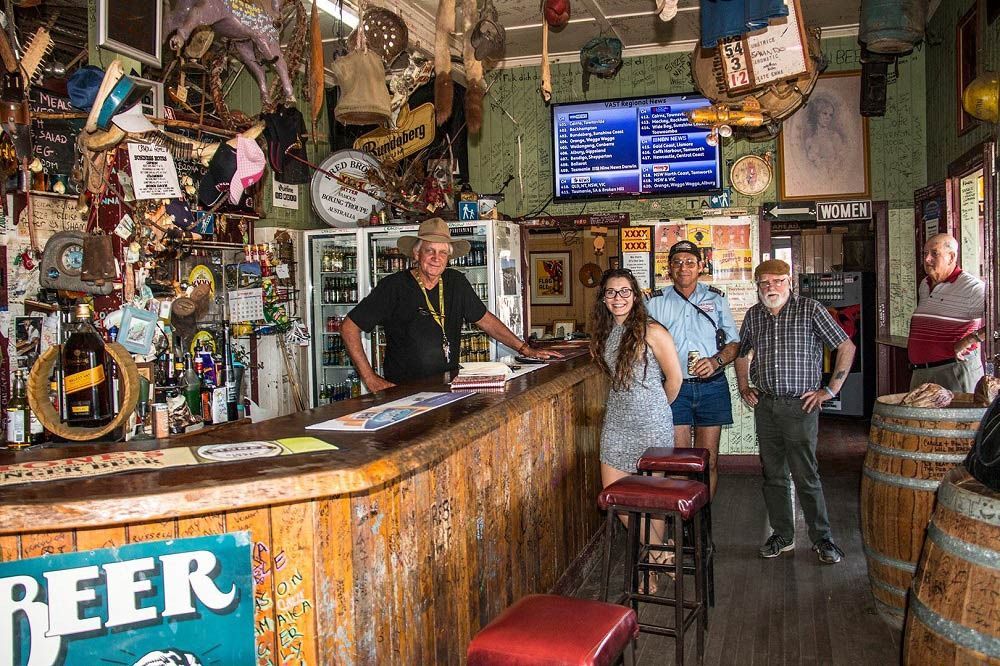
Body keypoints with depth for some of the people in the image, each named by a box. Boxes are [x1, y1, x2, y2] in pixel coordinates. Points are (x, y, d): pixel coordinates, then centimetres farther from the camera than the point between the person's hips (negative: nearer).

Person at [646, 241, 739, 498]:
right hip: (674, 387, -1)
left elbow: (734, 342, 9)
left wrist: (716, 361, -11)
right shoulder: (656, 303, 5)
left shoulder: (716, 299, 8)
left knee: (709, 460, 5)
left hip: (711, 387, 1)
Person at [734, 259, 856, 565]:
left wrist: (831, 389, -4)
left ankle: (822, 537, 12)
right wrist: (744, 388, 15)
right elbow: (742, 353, 26)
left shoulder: (810, 309, -4)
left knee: (806, 476, -3)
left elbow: (846, 347, -1)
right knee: (773, 475, 10)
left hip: (800, 405, -4)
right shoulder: (753, 315, 10)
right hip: (765, 405, 5)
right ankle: (782, 534, 23)